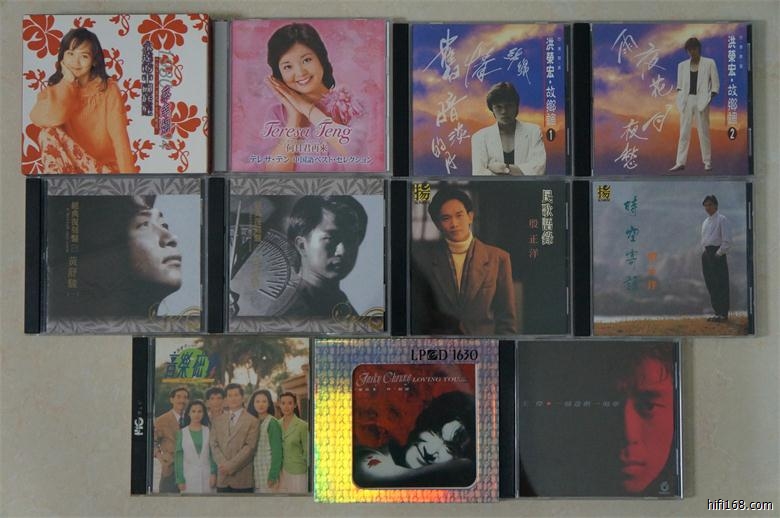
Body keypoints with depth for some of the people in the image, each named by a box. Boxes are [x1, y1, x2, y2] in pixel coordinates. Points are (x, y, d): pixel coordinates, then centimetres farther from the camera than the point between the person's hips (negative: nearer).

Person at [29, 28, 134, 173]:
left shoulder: (108, 89, -3)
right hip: (70, 166, 2)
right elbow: (46, 119, -21)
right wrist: (68, 81, -10)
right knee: (49, 133, -26)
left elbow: (119, 136, -13)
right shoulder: (54, 91, 4)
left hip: (104, 167, -2)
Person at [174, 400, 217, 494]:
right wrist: (180, 480, -2)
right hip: (189, 477, 0)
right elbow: (178, 458, 4)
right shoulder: (181, 433, 5)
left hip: (206, 477, 1)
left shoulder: (209, 432, 5)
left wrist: (214, 473, -8)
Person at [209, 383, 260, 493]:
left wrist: (231, 465, -13)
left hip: (242, 479, -3)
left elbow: (249, 447, -7)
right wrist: (223, 464, -10)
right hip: (222, 477, 3)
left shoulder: (251, 421, 1)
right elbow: (213, 445, 6)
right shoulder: (218, 421, 14)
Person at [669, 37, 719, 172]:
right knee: (684, 132, 0)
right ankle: (680, 162, -2)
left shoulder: (709, 63, 5)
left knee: (703, 132, 1)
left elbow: (715, 83, 3)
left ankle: (707, 162, 8)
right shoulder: (682, 65, 13)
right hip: (686, 100, 3)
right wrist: (680, 99, -1)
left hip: (701, 100, -3)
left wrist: (710, 98, -7)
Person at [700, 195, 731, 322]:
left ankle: (723, 314, -4)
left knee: (721, 285, -7)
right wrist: (704, 253, 12)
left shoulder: (721, 219, -6)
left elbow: (727, 241, -12)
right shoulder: (705, 222, 19)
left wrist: (719, 254, -14)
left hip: (717, 254, -8)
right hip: (706, 254, 8)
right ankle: (718, 312, 17)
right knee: (710, 284, 9)